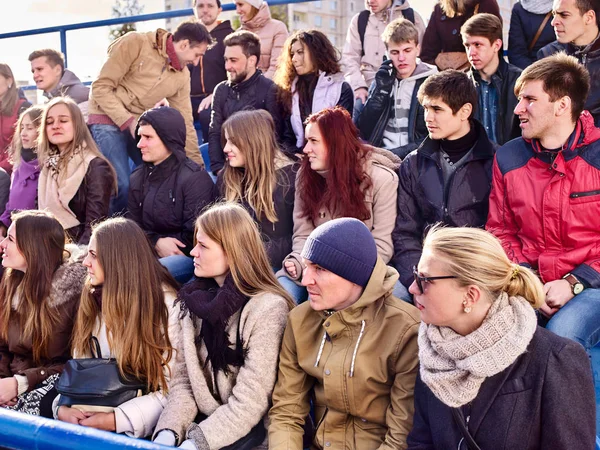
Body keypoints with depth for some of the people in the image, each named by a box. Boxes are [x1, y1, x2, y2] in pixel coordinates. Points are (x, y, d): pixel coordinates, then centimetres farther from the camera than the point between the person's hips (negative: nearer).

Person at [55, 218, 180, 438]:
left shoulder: (167, 305, -10)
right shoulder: (95, 300, 8)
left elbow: (174, 389, -14)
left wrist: (116, 420, -21)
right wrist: (63, 406, -11)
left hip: (137, 424, -5)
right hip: (96, 413, 5)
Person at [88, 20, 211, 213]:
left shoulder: (182, 75, 3)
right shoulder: (135, 43, -15)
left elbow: (185, 122, 8)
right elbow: (101, 87, -15)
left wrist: (197, 166, 8)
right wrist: (128, 121, -22)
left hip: (141, 124, 6)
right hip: (108, 118, -6)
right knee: (122, 185, -17)